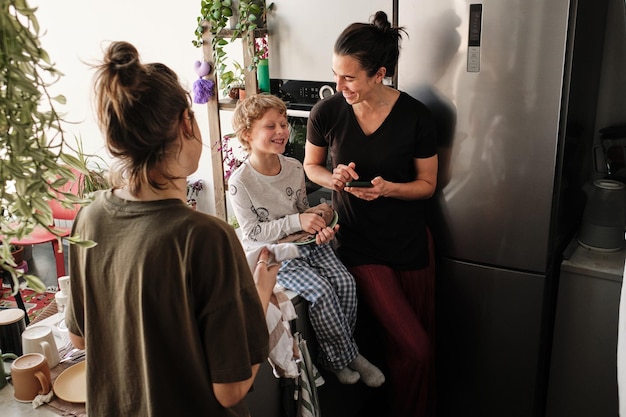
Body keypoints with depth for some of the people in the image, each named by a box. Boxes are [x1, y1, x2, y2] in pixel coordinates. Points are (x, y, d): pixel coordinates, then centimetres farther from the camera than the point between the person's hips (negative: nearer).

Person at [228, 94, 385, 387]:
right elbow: (253, 232, -18)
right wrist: (296, 222, -25)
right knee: (320, 290, -24)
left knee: (345, 282, -13)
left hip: (305, 242, 6)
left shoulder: (294, 167, 2)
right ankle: (345, 356, 0)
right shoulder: (240, 183, -16)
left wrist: (320, 227, -10)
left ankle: (336, 354, 7)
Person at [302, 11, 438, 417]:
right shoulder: (327, 113, -11)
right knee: (412, 348, -5)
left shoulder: (415, 116, -12)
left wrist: (389, 188, -22)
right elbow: (311, 166, 6)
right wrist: (333, 179, -16)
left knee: (424, 345, 13)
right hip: (359, 244, -1)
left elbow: (427, 184, -2)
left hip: (410, 242, 2)